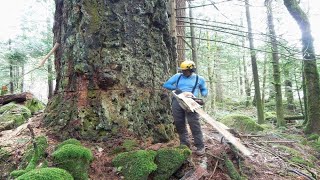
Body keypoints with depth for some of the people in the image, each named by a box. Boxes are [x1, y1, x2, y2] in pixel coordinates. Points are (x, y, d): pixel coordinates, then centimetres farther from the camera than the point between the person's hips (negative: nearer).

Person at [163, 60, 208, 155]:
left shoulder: (199, 79, 11)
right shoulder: (177, 76, 12)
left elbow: (204, 90, 23)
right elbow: (166, 84, 11)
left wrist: (203, 95, 0)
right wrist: (175, 88, -6)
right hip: (177, 101, 3)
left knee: (194, 123, -10)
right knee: (179, 123, 5)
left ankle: (200, 146, -1)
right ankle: (184, 144, 18)